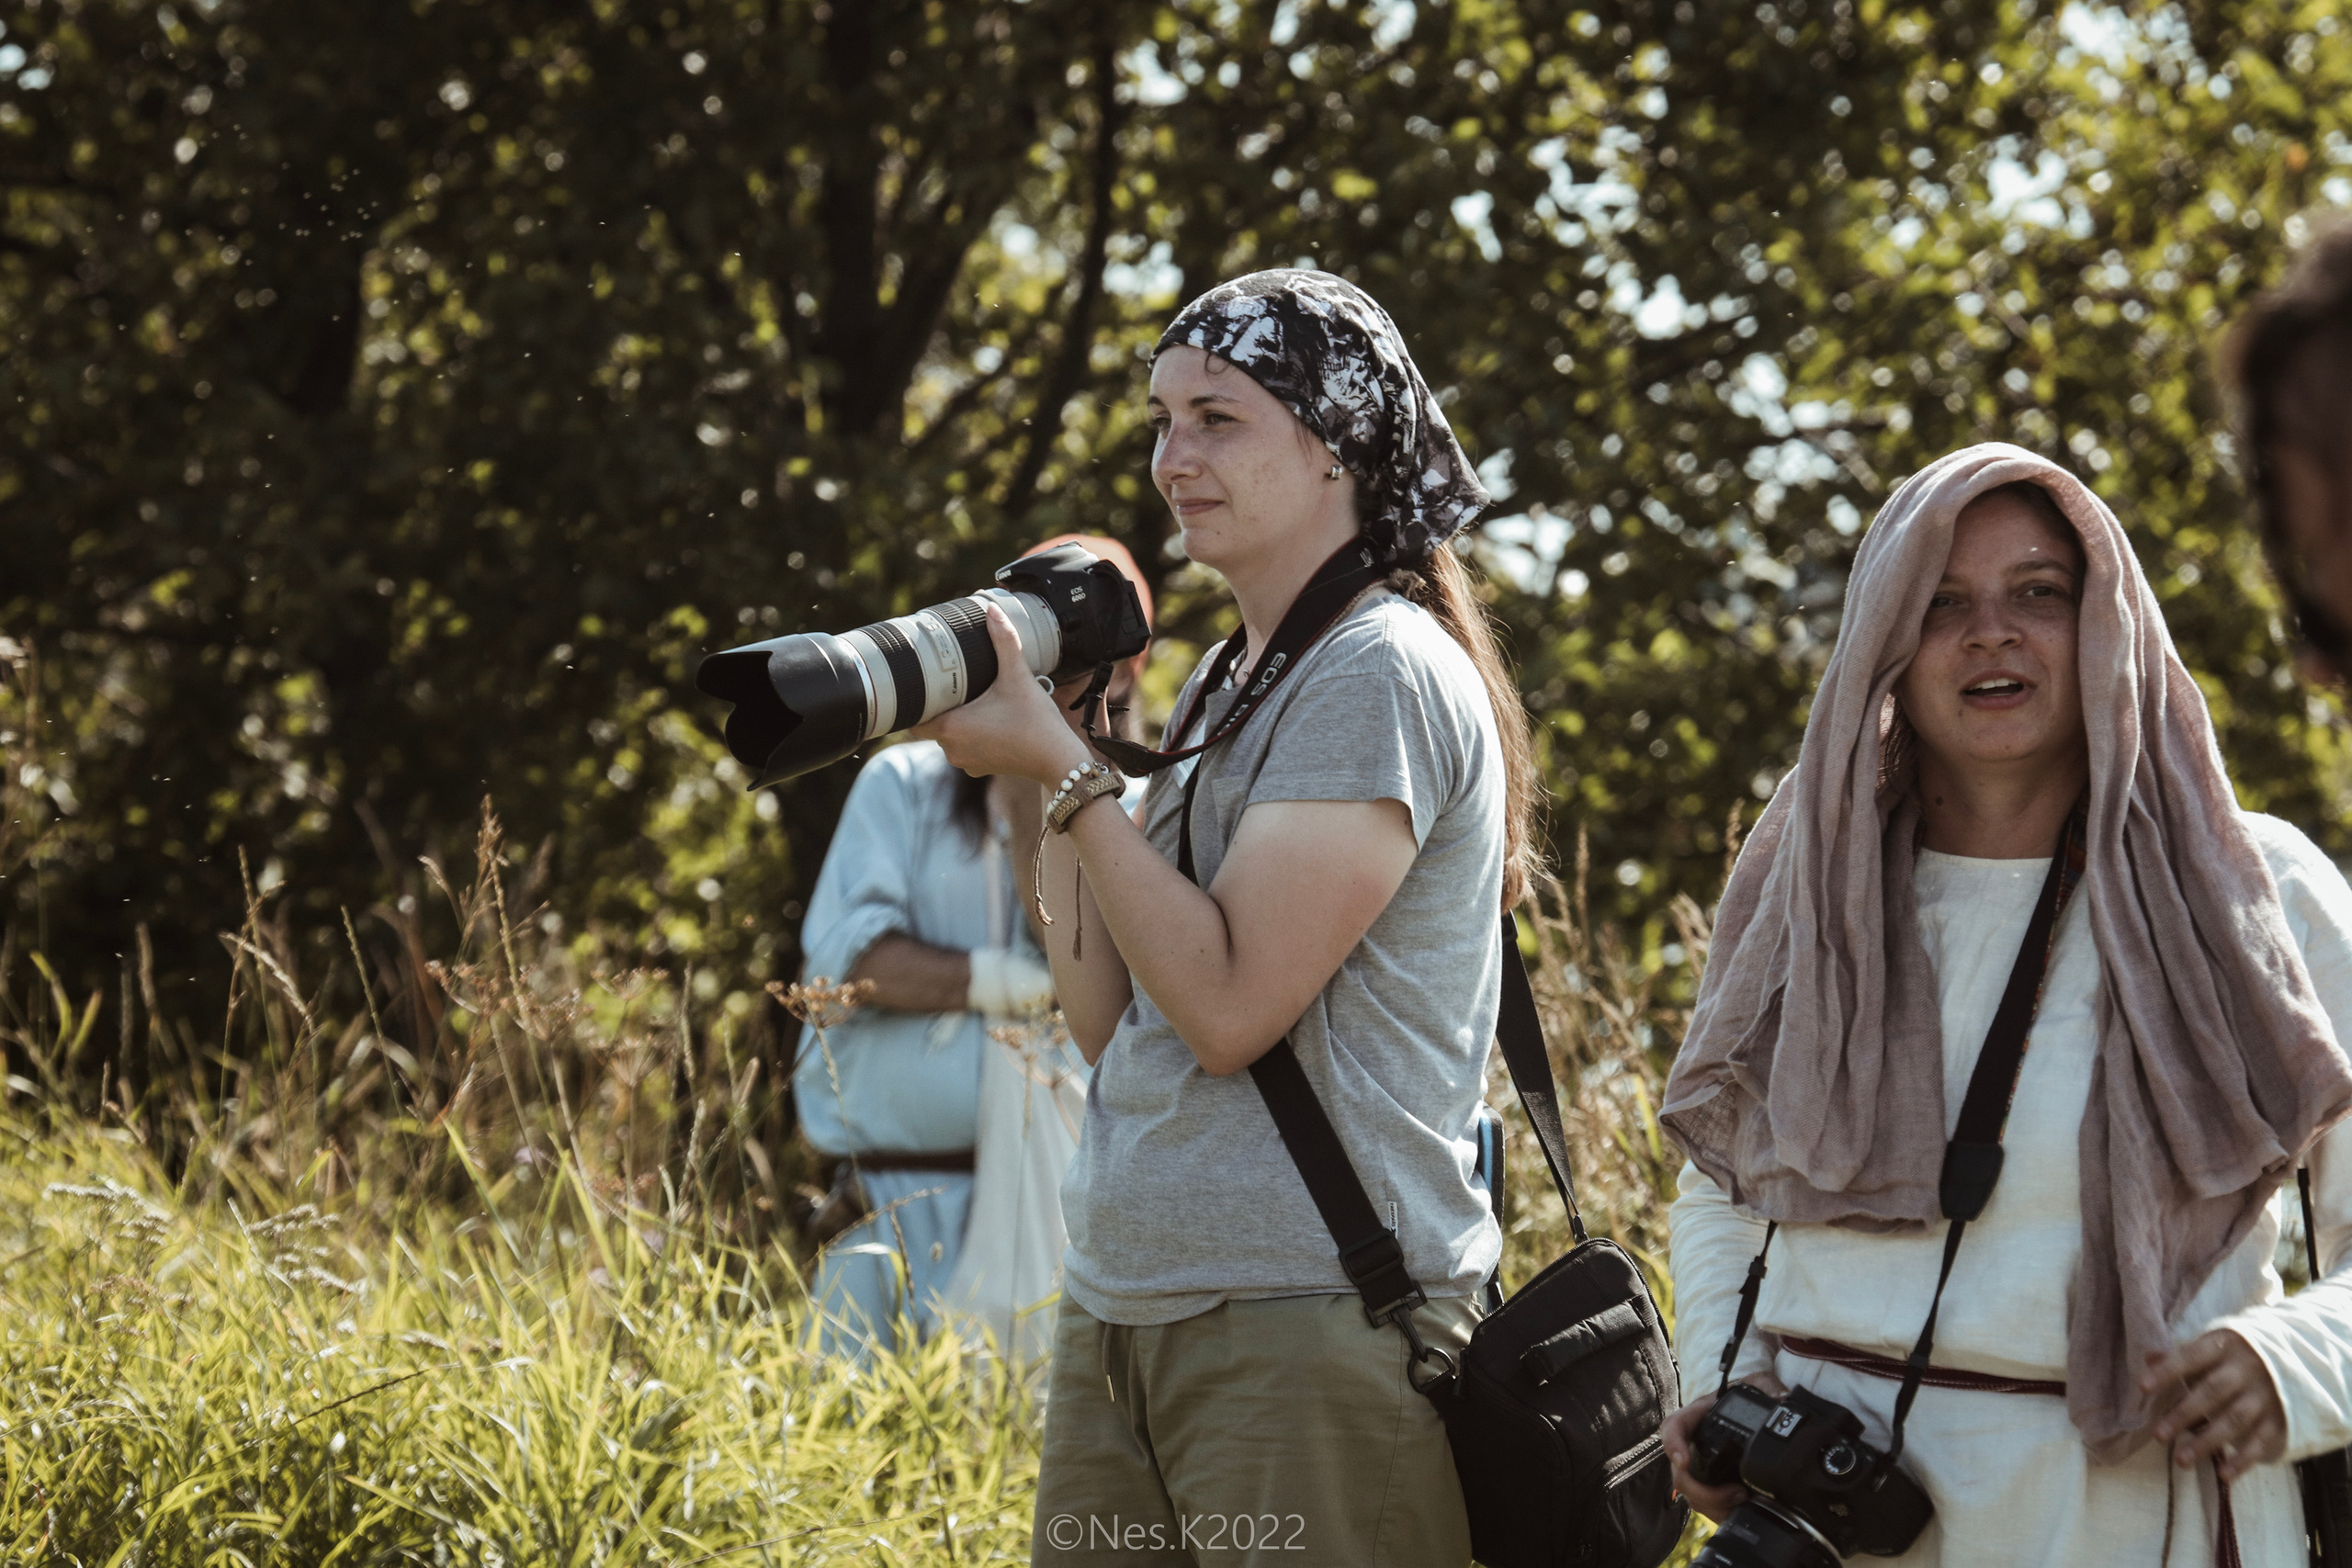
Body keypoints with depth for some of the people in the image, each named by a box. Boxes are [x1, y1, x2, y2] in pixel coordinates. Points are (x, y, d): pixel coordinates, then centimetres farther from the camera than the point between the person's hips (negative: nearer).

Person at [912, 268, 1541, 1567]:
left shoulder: (1380, 676, -10)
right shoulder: (1222, 686, 16)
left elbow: (1229, 1006, -17)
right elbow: (1108, 1022, 12)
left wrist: (1066, 770, -11)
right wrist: (1051, 763, 7)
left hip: (1312, 1325, -8)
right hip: (1116, 1313, 8)